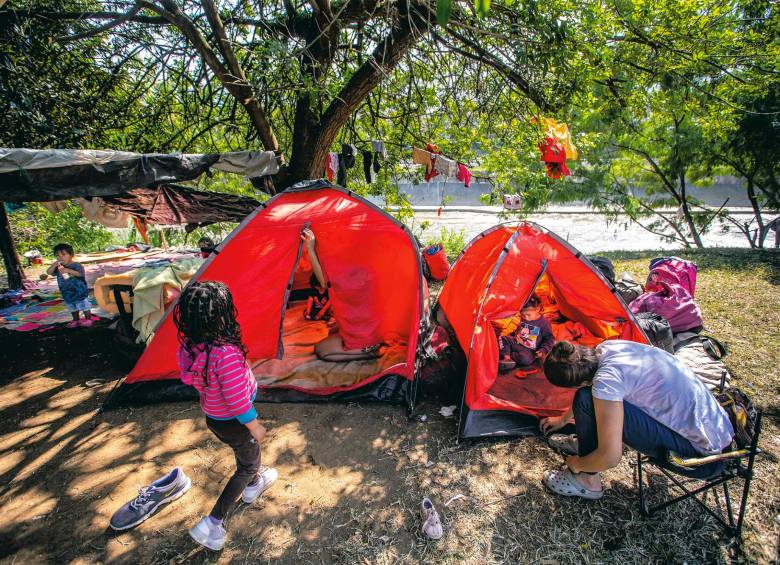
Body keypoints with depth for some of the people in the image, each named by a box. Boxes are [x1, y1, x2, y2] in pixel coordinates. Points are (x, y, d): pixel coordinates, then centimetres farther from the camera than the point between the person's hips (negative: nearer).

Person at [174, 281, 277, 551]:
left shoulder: (187, 348, -14)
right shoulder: (226, 353, -38)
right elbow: (237, 400, -30)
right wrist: (254, 425, -13)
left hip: (212, 417, 7)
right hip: (234, 423, -7)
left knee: (244, 454, 33)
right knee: (247, 466, 19)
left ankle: (253, 484, 59)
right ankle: (213, 523, 20)